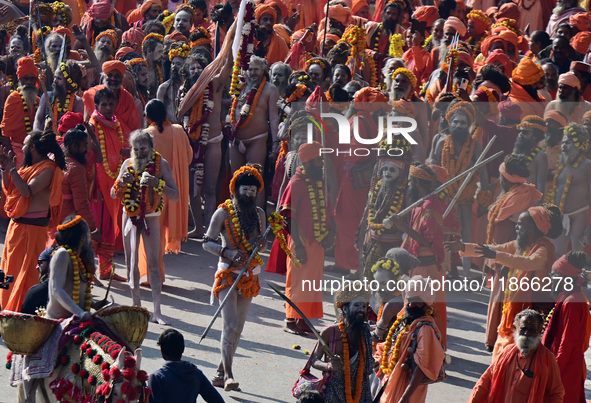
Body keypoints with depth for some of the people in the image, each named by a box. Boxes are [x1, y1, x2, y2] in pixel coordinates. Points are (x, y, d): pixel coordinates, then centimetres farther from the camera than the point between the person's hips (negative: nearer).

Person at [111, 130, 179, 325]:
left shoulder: (161, 164, -9)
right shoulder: (128, 164, 1)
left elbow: (175, 196, -15)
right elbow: (113, 195, 2)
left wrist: (157, 183, -31)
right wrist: (121, 182, -19)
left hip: (151, 217, -4)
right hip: (130, 216, 4)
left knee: (153, 264, -9)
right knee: (131, 263, 8)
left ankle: (157, 311, -11)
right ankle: (136, 305, 20)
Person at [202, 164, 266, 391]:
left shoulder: (259, 213, 9)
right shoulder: (223, 212, -6)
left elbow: (263, 243, 17)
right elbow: (207, 243, -6)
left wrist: (261, 244, -7)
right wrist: (228, 252, -21)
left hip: (249, 276, 5)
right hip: (228, 273, -5)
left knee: (238, 327, 7)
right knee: (230, 325, -14)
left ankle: (220, 373, 15)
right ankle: (228, 375, -15)